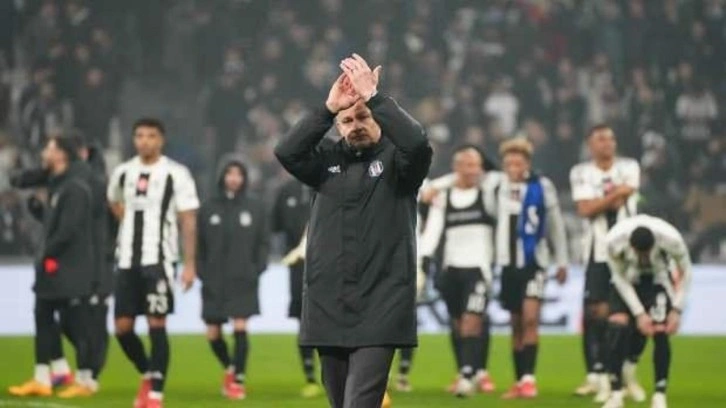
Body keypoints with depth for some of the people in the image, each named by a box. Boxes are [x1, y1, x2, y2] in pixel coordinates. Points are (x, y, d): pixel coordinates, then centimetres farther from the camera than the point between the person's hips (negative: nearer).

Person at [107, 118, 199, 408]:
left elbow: (188, 222, -6)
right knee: (122, 327, 3)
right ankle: (148, 374, 27)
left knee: (156, 325, -7)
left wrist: (190, 264, -11)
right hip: (128, 261, 5)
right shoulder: (122, 173, 9)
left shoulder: (176, 174, -5)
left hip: (159, 260, -5)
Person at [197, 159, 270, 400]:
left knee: (240, 329, -11)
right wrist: (201, 272, -5)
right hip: (214, 282, 2)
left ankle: (238, 380, -2)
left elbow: (263, 242, 5)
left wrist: (258, 269, -6)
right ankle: (229, 368, 32)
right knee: (213, 334, 5)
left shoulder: (255, 207, 2)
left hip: (243, 281, -2)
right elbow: (199, 244, 5)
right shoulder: (208, 209, 3)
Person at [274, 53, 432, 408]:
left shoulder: (395, 161, 2)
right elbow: (286, 152, -7)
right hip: (328, 309, 5)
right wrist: (328, 108, -15)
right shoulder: (328, 163, 11)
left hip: (379, 310, -5)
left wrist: (374, 97, -20)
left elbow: (417, 143, -21)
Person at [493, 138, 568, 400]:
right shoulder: (498, 189, 6)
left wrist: (562, 261, 5)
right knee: (516, 324, 9)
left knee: (530, 318, -18)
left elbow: (556, 226, 2)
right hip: (509, 263, 4)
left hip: (534, 262, -4)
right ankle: (519, 382, 16)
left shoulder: (542, 187, -5)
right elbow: (492, 225, 16)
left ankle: (528, 377, -19)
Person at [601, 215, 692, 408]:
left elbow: (685, 272, -14)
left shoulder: (671, 239, -34)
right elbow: (619, 277, -16)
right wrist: (639, 313, -20)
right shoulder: (613, 241, -33)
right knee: (617, 326, -18)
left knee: (660, 331, -16)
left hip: (658, 279, 0)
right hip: (628, 279, 0)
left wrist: (677, 310, -18)